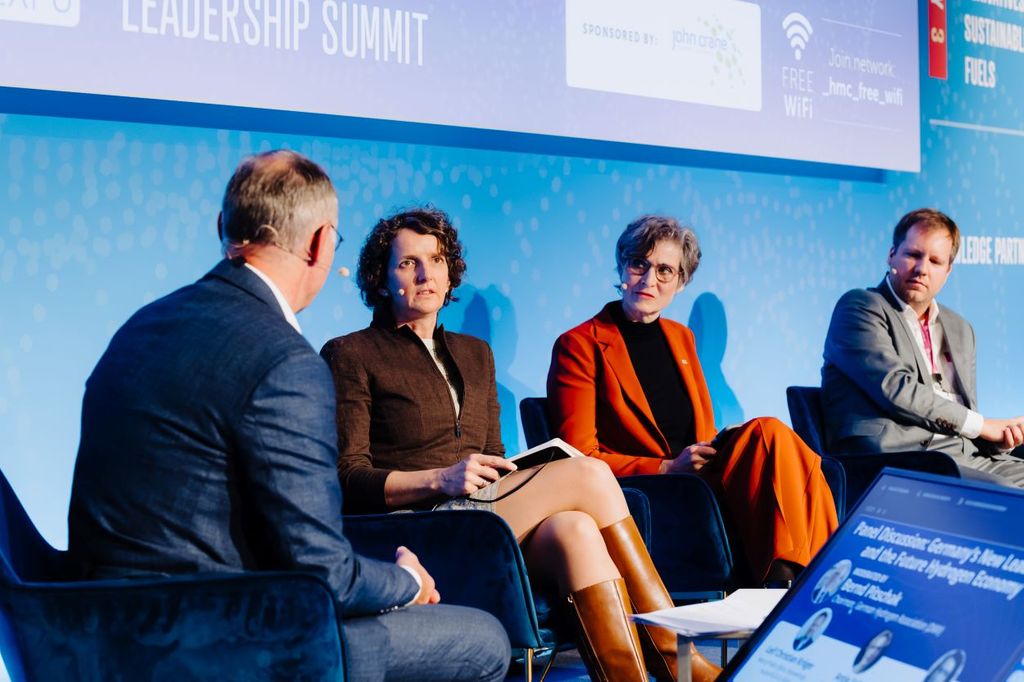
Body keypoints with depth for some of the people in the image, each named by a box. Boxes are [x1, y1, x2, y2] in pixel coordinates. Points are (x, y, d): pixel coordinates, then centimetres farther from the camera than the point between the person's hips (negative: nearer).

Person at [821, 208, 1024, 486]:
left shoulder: (960, 330, 26)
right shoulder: (859, 306, 2)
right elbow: (895, 389, -12)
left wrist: (1001, 436, 2)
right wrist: (983, 425, -5)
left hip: (964, 457, 8)